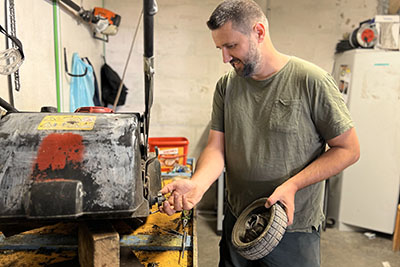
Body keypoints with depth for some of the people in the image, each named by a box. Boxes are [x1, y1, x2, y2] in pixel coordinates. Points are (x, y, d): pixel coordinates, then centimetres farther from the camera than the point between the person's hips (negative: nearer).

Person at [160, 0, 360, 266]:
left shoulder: (311, 81, -15)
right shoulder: (226, 86, -2)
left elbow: (348, 149, -10)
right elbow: (216, 147, -5)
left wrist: (292, 185, -21)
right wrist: (197, 184, -25)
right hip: (236, 220, 4)